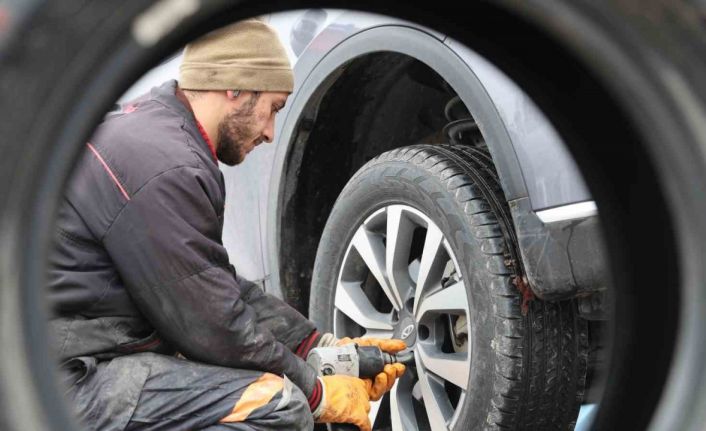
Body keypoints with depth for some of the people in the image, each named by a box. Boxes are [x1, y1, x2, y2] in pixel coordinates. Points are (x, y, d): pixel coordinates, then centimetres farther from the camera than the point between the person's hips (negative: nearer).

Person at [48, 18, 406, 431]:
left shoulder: (152, 127, 13)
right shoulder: (164, 168, -20)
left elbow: (221, 285, 15)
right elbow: (215, 327, -17)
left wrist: (325, 347, 10)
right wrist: (319, 394, -4)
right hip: (69, 379, -11)